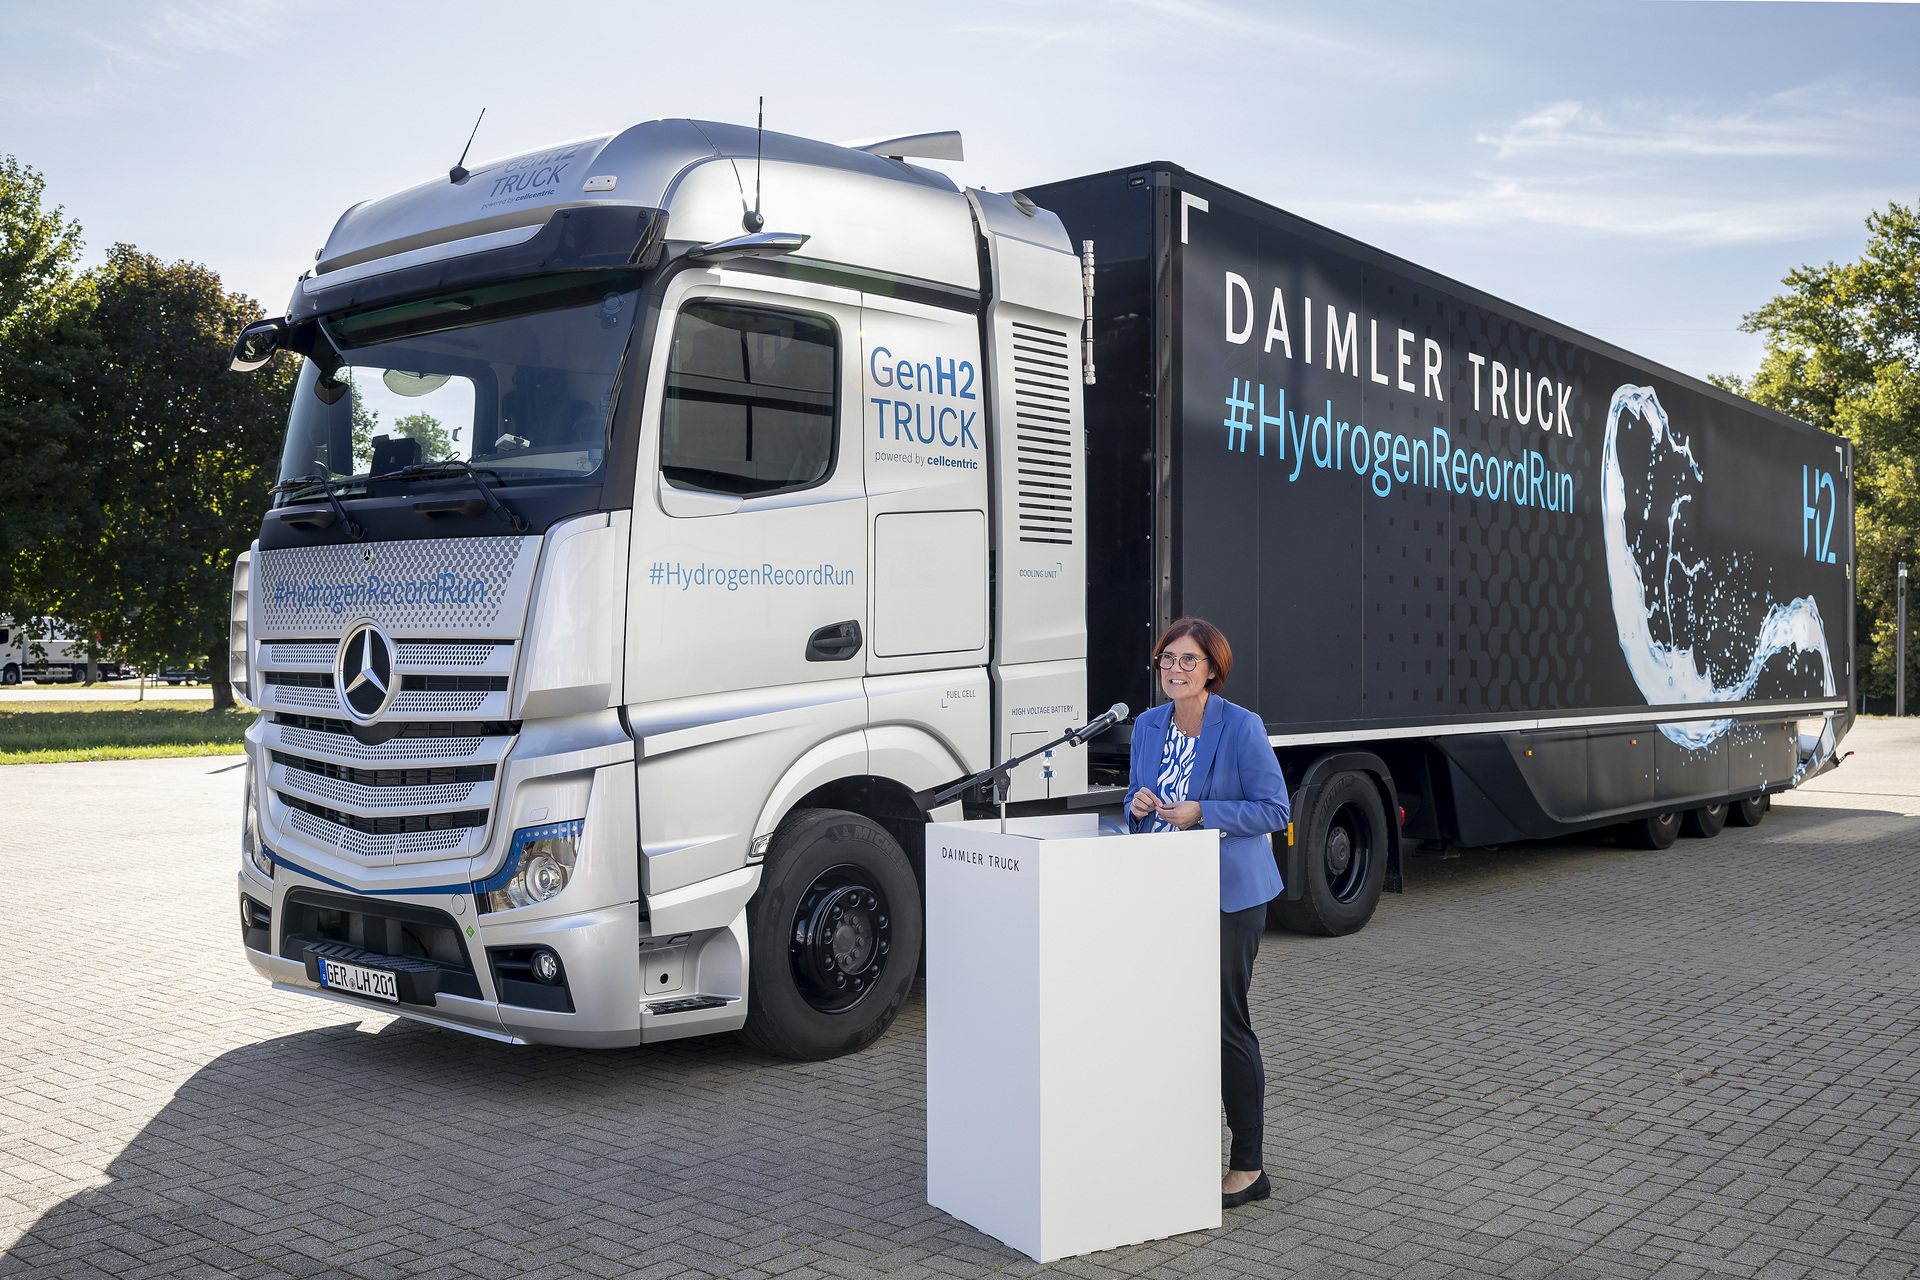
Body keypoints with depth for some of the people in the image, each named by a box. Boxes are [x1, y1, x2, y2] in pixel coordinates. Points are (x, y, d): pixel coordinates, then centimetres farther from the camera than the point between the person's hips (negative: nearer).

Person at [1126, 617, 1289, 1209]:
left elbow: (1274, 809, -10)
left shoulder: (1242, 727, -11)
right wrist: (1139, 806, -6)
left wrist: (1200, 813, -20)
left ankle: (1248, 1168, 9)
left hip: (1230, 894, -6)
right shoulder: (1148, 726, 7)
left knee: (1225, 1021, -2)